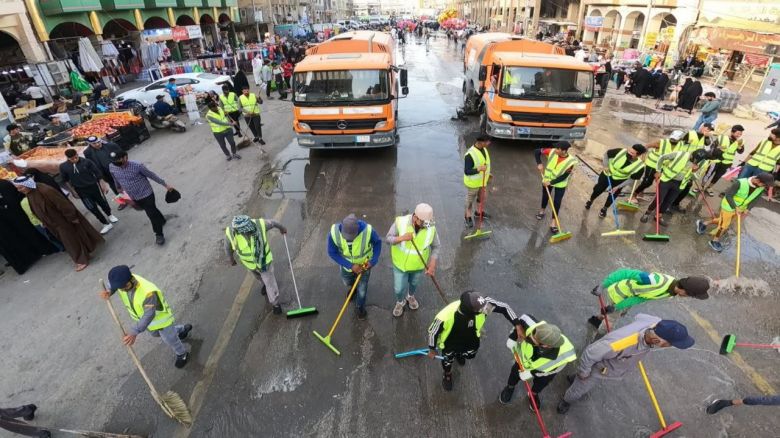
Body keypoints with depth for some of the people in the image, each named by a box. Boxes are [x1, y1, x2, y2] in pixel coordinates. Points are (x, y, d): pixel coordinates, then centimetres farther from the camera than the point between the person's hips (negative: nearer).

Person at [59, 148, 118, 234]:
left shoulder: (86, 162, -14)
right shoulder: (63, 167, -8)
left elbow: (98, 173, -6)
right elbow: (65, 180, 4)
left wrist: (103, 185, -5)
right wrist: (73, 191, 2)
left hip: (94, 186, -1)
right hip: (81, 191, 1)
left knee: (102, 202, 15)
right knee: (92, 208, 1)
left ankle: (110, 215, 44)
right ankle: (106, 224, 11)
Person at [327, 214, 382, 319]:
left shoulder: (368, 230, -38)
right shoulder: (334, 232, -36)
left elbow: (377, 242, -14)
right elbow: (332, 253, -20)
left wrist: (373, 261, -22)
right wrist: (350, 266, -25)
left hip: (364, 264, -2)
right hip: (347, 265, 2)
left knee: (362, 289, 17)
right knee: (347, 282, 31)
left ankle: (360, 307, 49)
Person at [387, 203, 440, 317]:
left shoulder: (431, 228, -24)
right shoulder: (400, 222, -28)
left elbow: (436, 246, -10)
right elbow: (387, 238, -19)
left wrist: (432, 264, -17)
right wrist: (401, 238, -38)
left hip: (419, 265, 2)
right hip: (400, 264, -1)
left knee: (414, 284, 29)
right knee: (398, 289, 15)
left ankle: (410, 296, 64)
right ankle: (400, 302, 50)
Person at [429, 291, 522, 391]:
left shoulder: (483, 302, -41)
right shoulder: (445, 316, -46)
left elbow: (504, 307, -24)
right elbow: (432, 331, -26)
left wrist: (517, 325, -31)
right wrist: (432, 349, -8)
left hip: (470, 337, 3)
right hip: (451, 342, -3)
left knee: (470, 355, 33)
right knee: (448, 359, 26)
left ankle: (459, 353, 69)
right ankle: (447, 375, 62)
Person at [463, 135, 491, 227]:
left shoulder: (484, 149, -6)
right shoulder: (470, 154, -33)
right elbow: (466, 171, -32)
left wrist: (487, 173, 19)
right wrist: (478, 169, -44)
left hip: (483, 180, 8)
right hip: (473, 183, -8)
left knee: (481, 196, 26)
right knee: (470, 200, 13)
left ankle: (479, 211, 50)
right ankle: (468, 217, 33)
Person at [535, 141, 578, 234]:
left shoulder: (570, 162, -28)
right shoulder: (552, 151, -23)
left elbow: (564, 176, -22)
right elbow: (537, 152, -14)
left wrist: (551, 182, -24)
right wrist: (539, 164, -25)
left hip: (560, 184, -3)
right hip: (547, 180, 3)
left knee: (557, 202, 1)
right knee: (545, 196, 23)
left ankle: (553, 222, 15)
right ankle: (542, 211, 50)